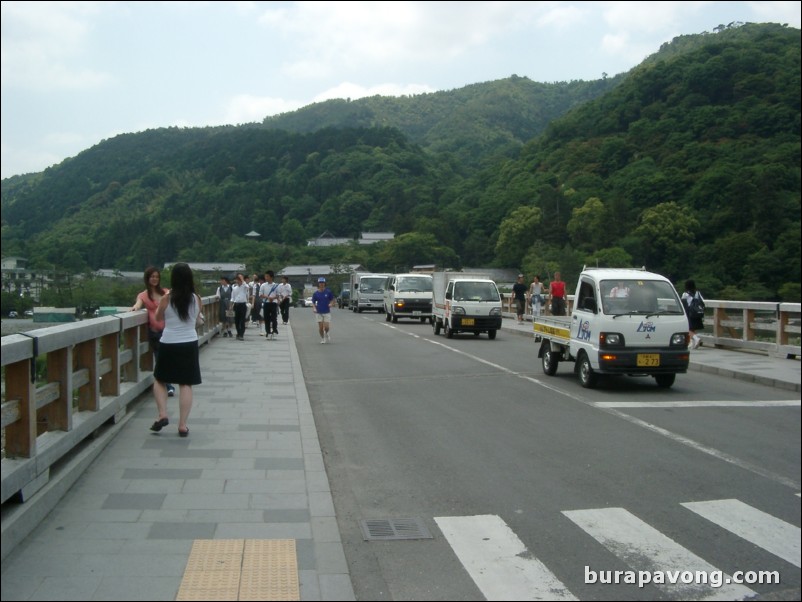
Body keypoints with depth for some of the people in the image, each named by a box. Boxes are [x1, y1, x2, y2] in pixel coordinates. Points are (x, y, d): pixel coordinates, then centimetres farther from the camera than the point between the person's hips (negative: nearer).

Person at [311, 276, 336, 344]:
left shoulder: (328, 292, -1)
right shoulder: (315, 293, 1)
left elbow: (333, 300, 6)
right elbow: (313, 302, 7)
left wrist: (331, 304, -14)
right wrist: (314, 308, -11)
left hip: (327, 312, -1)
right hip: (319, 312, 1)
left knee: (327, 327, -7)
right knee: (320, 327, 0)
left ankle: (326, 333, 28)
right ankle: (322, 338, 22)